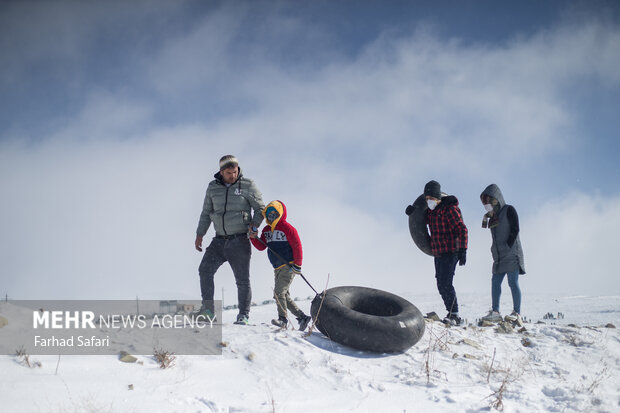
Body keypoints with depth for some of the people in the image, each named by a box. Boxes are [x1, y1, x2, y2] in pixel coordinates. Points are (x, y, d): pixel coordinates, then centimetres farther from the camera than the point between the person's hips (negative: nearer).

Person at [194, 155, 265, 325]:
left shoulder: (247, 185, -3)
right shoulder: (213, 187, 7)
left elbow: (260, 208, 2)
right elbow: (206, 212, 16)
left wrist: (254, 224, -16)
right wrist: (200, 234, 10)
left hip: (240, 241, -3)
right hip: (220, 240, 4)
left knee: (242, 280, 0)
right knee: (205, 269, -12)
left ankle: (243, 315, 9)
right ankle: (208, 309, -10)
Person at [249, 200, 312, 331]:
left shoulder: (287, 228, -9)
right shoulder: (266, 230, 13)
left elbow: (297, 246, -10)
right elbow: (261, 247, 10)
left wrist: (297, 265, -12)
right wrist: (254, 237, -8)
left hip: (289, 267, -8)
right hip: (278, 269, 8)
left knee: (279, 292, -18)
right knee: (284, 296, 10)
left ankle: (283, 319, -13)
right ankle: (302, 317, 17)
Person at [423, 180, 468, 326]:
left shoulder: (450, 208, -13)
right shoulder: (430, 211, 11)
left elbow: (462, 229, -15)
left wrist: (462, 250, -21)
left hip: (451, 252, -9)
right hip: (438, 253, 9)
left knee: (446, 283, -17)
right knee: (441, 285, 9)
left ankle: (454, 315, -14)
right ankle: (452, 314, 17)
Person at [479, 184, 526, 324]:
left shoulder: (509, 210, -2)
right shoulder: (493, 216, 17)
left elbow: (515, 230, -10)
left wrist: (508, 246, -15)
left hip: (511, 253, -7)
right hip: (499, 256, 7)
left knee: (513, 282, -9)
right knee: (495, 281, 3)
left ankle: (517, 313, -9)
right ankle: (495, 312, 5)